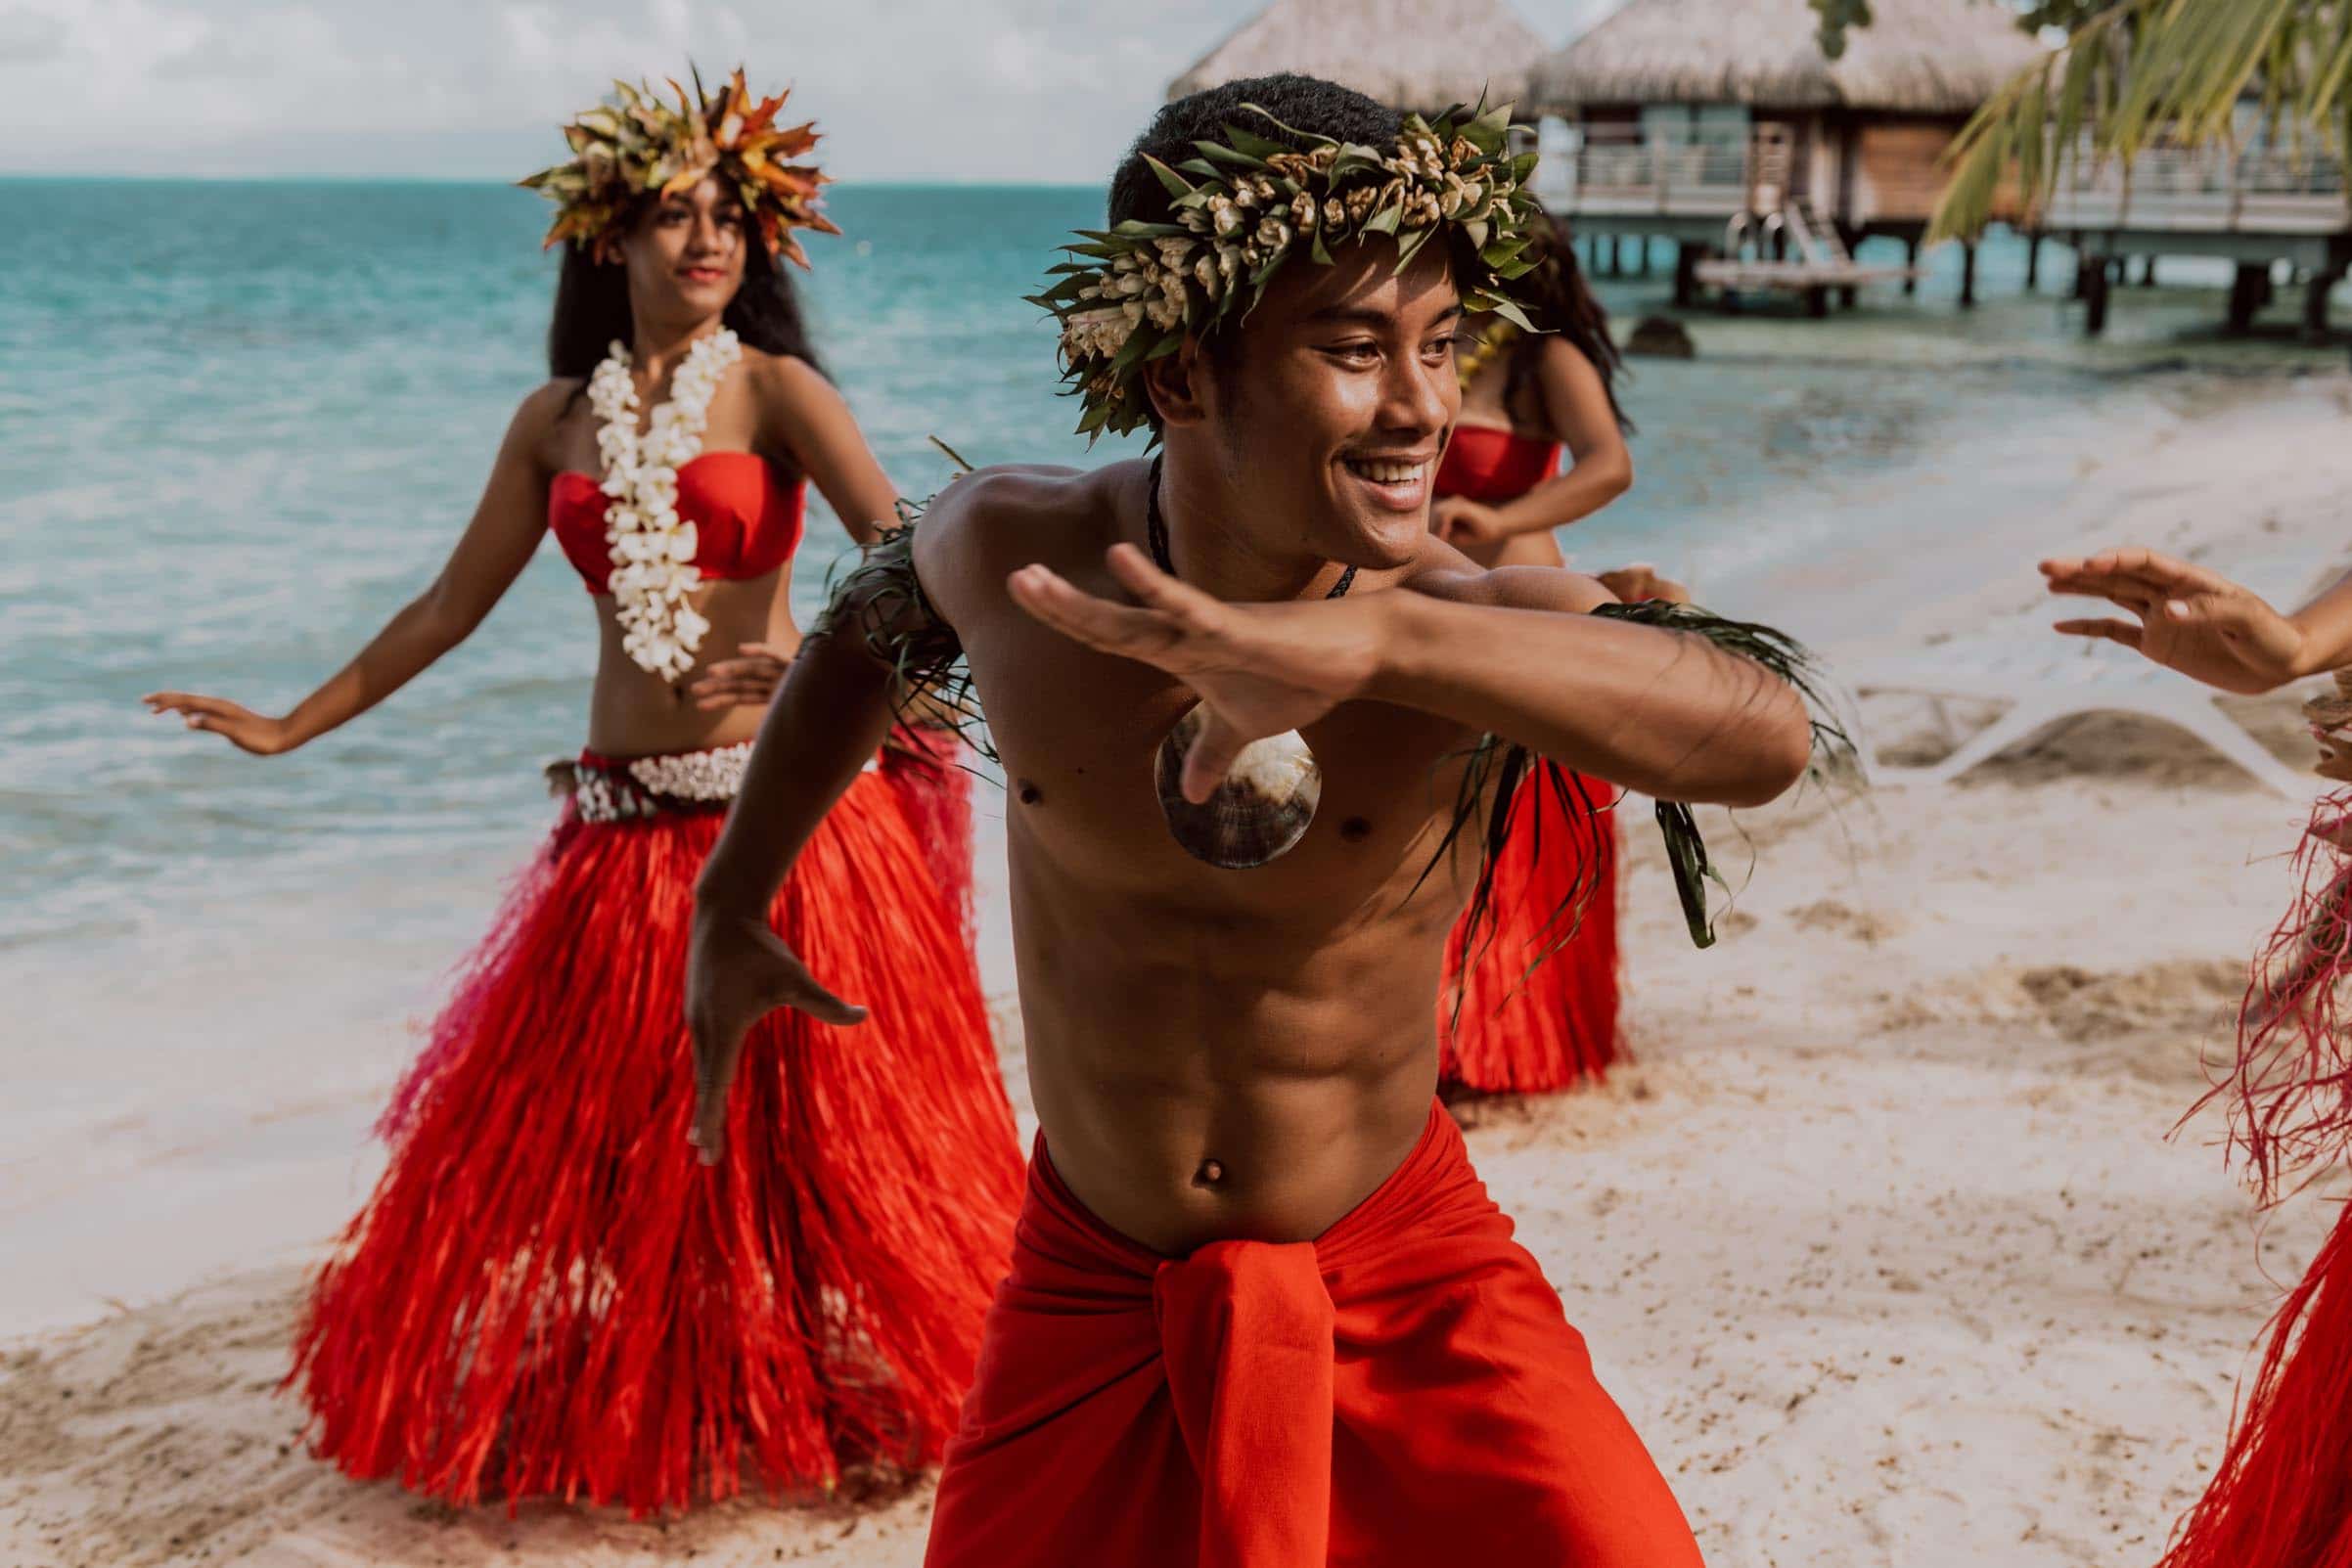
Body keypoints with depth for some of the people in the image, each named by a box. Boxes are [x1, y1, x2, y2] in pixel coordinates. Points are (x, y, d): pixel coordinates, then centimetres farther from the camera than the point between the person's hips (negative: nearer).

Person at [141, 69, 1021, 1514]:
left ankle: (813, 1393, 20)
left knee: (812, 1127, 1)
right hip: (625, 830, 4)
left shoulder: (775, 392, -3)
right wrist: (296, 726, 20)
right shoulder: (556, 422, 10)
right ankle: (601, 1404, 25)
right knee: (589, 1131, 8)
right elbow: (452, 607, 18)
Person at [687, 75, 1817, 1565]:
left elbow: (1764, 732, -45)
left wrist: (1367, 638, -58)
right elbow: (876, 619, 11)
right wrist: (732, 904, 18)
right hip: (1092, 1281, 2)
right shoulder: (1008, 540, -14)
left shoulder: (1470, 613, -24)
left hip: (1405, 1277, -2)